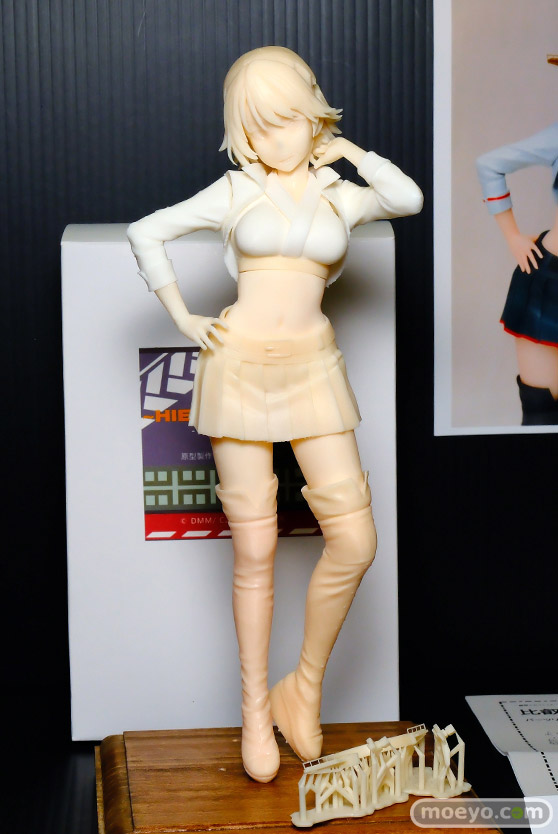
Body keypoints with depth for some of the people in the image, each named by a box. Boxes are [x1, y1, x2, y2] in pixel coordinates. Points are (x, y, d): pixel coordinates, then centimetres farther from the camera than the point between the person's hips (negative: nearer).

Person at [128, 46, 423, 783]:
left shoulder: (339, 195, 9)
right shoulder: (235, 193, 6)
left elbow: (409, 198, -10)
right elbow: (146, 233, 9)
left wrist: (345, 149, 4)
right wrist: (183, 319, 3)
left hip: (313, 369, 2)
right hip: (241, 368, -1)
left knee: (354, 542, -8)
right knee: (255, 552, 1)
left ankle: (305, 688, 13)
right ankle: (256, 710, 16)